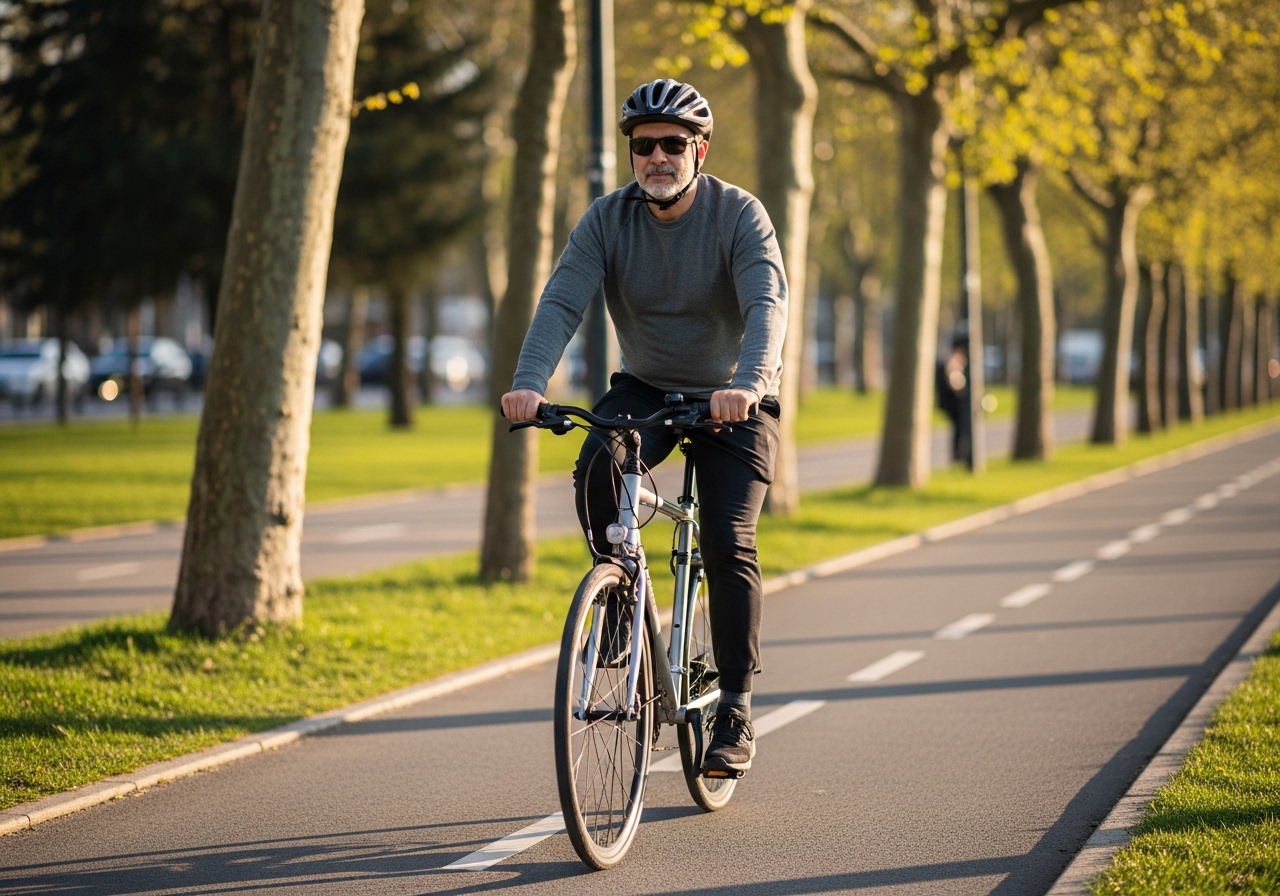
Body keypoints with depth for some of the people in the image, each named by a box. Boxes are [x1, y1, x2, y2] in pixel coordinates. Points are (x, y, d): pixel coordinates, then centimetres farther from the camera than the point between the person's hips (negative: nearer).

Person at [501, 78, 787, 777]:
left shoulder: (739, 215, -18)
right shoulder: (607, 219, -10)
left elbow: (767, 304, -33)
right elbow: (561, 301, -22)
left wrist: (747, 384, -53)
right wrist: (529, 383, -41)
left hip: (731, 401, -2)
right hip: (644, 388, 2)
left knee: (727, 543, -16)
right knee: (595, 473, -29)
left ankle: (736, 714, -5)